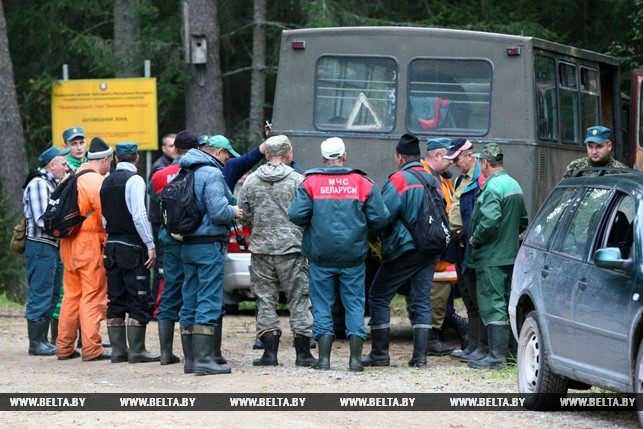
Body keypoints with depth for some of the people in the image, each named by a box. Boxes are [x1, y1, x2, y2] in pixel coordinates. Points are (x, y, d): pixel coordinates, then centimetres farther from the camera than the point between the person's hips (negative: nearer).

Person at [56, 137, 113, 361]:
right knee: (93, 297, -4)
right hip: (90, 243, -8)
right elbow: (106, 215, -17)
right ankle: (92, 348, -6)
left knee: (71, 295, 14)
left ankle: (64, 347, 16)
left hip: (68, 243, 8)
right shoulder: (97, 181, -13)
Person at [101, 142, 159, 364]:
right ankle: (136, 350, -6)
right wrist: (150, 245, -16)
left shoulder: (107, 182, 11)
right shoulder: (134, 180, -11)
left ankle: (118, 350, 10)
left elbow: (104, 216, 14)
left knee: (116, 301, 10)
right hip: (132, 246, -7)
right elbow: (139, 215, -19)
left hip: (111, 245, 7)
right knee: (139, 301, -3)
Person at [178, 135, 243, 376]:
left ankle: (191, 358, 18)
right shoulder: (211, 174, -13)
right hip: (209, 245, -9)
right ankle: (203, 359, -13)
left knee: (190, 302, 12)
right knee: (209, 303, -8)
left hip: (187, 246, 9)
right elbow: (219, 211, -22)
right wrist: (234, 212, -1)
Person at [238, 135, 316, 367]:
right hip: (291, 247, -2)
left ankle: (270, 352, 4)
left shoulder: (251, 181, 2)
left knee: (265, 300, 7)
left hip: (261, 248, 2)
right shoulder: (297, 180, -7)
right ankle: (303, 352, 4)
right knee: (299, 299, 5)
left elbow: (244, 215, 4)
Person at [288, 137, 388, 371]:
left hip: (321, 255, -1)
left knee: (322, 305, 6)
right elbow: (379, 218, -2)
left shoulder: (311, 183, -4)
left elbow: (296, 214, -11)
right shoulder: (363, 184, 0)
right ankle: (355, 358, 3)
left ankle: (324, 358, 1)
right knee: (354, 304, 8)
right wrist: (365, 235, 17)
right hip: (353, 256, 1)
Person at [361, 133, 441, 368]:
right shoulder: (433, 181, 10)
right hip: (430, 250, 6)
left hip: (405, 249, -6)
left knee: (378, 296, 3)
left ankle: (380, 353, 1)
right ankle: (420, 355, 2)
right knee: (421, 300, 9)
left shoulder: (398, 180, -11)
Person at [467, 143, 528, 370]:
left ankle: (496, 356, -12)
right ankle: (505, 350, 19)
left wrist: (475, 239, -13)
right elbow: (523, 221, 21)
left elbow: (490, 221, -28)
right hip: (511, 255, 9)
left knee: (492, 304, -8)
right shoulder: (514, 185, 14)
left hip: (491, 257, -9)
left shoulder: (492, 187, -17)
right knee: (506, 305, 13)